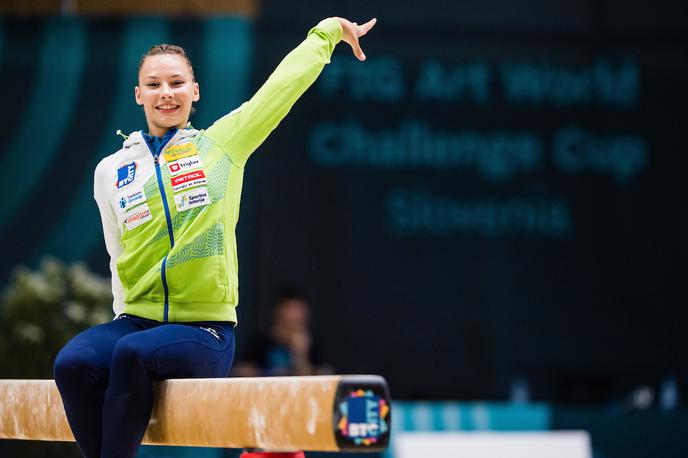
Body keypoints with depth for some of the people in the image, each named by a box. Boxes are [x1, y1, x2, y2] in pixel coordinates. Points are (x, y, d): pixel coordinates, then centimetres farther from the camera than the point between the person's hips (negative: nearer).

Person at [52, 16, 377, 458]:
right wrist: (128, 317, 6)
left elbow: (283, 85, 10)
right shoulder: (111, 172, 14)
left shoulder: (222, 144, 7)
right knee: (73, 363, -30)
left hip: (207, 328, -3)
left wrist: (327, 31, 19)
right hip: (137, 320, 3)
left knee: (133, 353, -36)